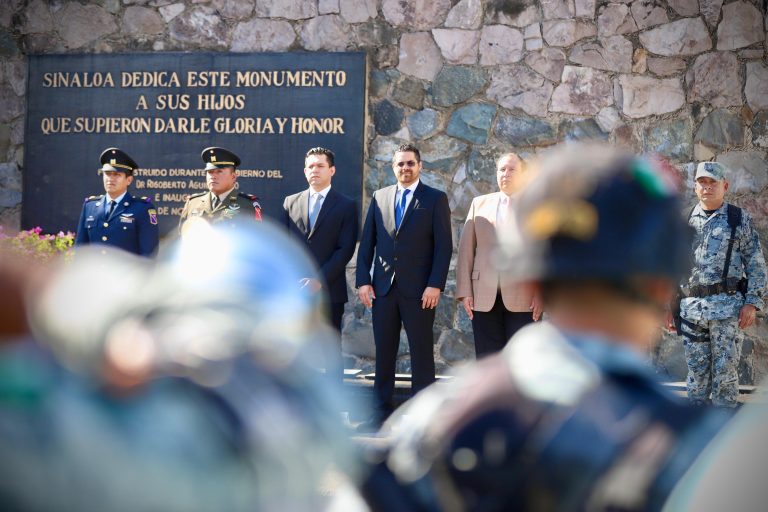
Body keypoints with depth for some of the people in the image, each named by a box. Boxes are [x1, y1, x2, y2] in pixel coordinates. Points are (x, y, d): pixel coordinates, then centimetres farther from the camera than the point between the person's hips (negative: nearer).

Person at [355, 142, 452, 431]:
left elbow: (444, 246, -4)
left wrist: (435, 285, -12)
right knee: (384, 352, 7)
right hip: (383, 288, 3)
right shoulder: (379, 198, 11)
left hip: (419, 289, -3)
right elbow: (367, 242, 10)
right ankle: (381, 412, 13)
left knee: (421, 352, 1)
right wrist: (363, 280, 1)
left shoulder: (435, 199, 1)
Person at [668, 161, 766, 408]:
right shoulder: (685, 221, 14)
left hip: (727, 306, -3)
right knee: (696, 372, 7)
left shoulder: (740, 219, 5)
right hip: (690, 308, 4)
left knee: (725, 372, -4)